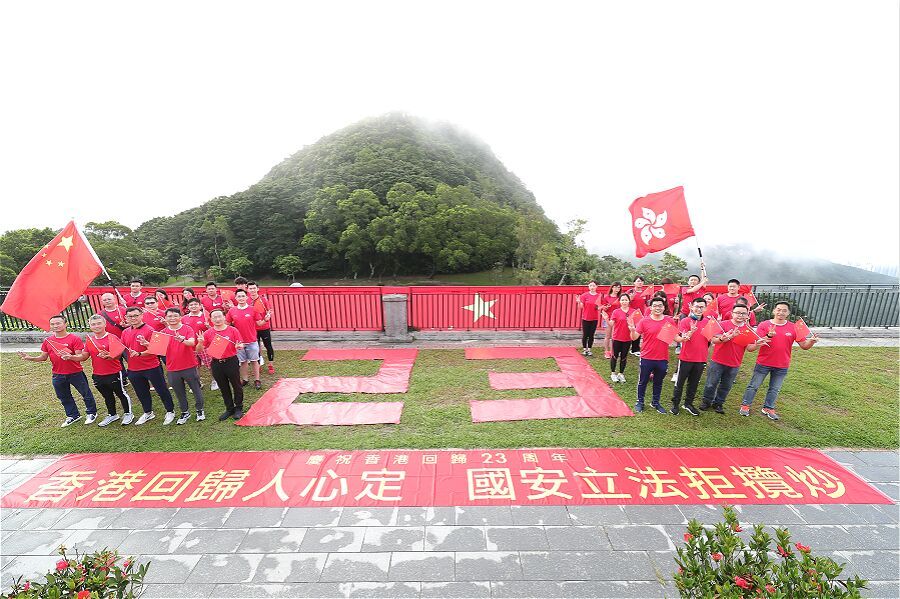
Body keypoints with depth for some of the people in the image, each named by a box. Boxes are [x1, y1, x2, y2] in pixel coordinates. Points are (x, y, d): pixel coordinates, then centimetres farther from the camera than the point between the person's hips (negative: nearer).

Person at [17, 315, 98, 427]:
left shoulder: (74, 338, -13)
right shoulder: (48, 341, 3)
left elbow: (81, 356, -16)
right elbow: (43, 357, 10)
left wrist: (71, 357, -35)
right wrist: (30, 358, -7)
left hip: (75, 373, -5)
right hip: (58, 375, 5)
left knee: (86, 394, 6)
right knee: (64, 397, 19)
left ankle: (91, 413, 25)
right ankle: (73, 416, 36)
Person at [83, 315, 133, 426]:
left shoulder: (112, 337, -12)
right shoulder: (89, 340, 5)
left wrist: (108, 356, -35)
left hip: (114, 373, -6)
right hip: (98, 375, 6)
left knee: (121, 393, 8)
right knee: (107, 396, 21)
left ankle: (128, 413, 24)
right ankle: (112, 415, 37)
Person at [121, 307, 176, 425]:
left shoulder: (149, 330, -12)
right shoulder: (125, 332, 8)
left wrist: (139, 354, -29)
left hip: (151, 367, -6)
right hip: (133, 369, 6)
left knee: (162, 390, 5)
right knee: (141, 393, 20)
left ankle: (170, 412, 20)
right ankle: (148, 413, 38)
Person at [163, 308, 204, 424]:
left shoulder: (187, 329, -7)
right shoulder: (164, 332, 4)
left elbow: (192, 342, -23)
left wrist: (182, 340, -44)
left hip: (189, 366, -3)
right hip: (172, 368, 3)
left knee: (196, 389, 9)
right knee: (179, 393, 15)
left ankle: (200, 410, 26)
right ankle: (185, 413, 31)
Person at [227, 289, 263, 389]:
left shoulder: (252, 309, -6)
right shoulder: (231, 311, 0)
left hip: (252, 341, -2)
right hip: (239, 341, 2)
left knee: (254, 361, 7)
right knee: (243, 362, 13)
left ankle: (256, 380, 16)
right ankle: (244, 379, 26)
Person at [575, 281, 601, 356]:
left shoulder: (599, 296, 0)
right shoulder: (584, 295, -5)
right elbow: (581, 307, -6)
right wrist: (579, 302, -26)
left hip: (594, 319, 1)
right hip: (585, 318, -1)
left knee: (591, 335, 7)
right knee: (585, 335, 4)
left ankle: (589, 349, 18)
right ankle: (584, 349, 16)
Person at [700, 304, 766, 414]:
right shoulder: (723, 324, -7)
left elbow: (749, 348, -1)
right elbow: (714, 340, -14)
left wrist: (756, 345, -23)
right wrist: (723, 338, -34)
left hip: (734, 365, 3)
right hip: (718, 362, -3)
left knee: (726, 386, 13)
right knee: (711, 384, 6)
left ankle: (718, 403, 28)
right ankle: (707, 401, 23)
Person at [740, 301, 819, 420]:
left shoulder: (793, 328, -2)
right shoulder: (764, 325, -9)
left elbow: (804, 345, -2)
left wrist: (811, 341, -24)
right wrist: (769, 336, -33)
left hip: (782, 366, 3)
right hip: (763, 363, -2)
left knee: (775, 389, 15)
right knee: (754, 386, 7)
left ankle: (768, 408, 29)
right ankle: (745, 405, 20)